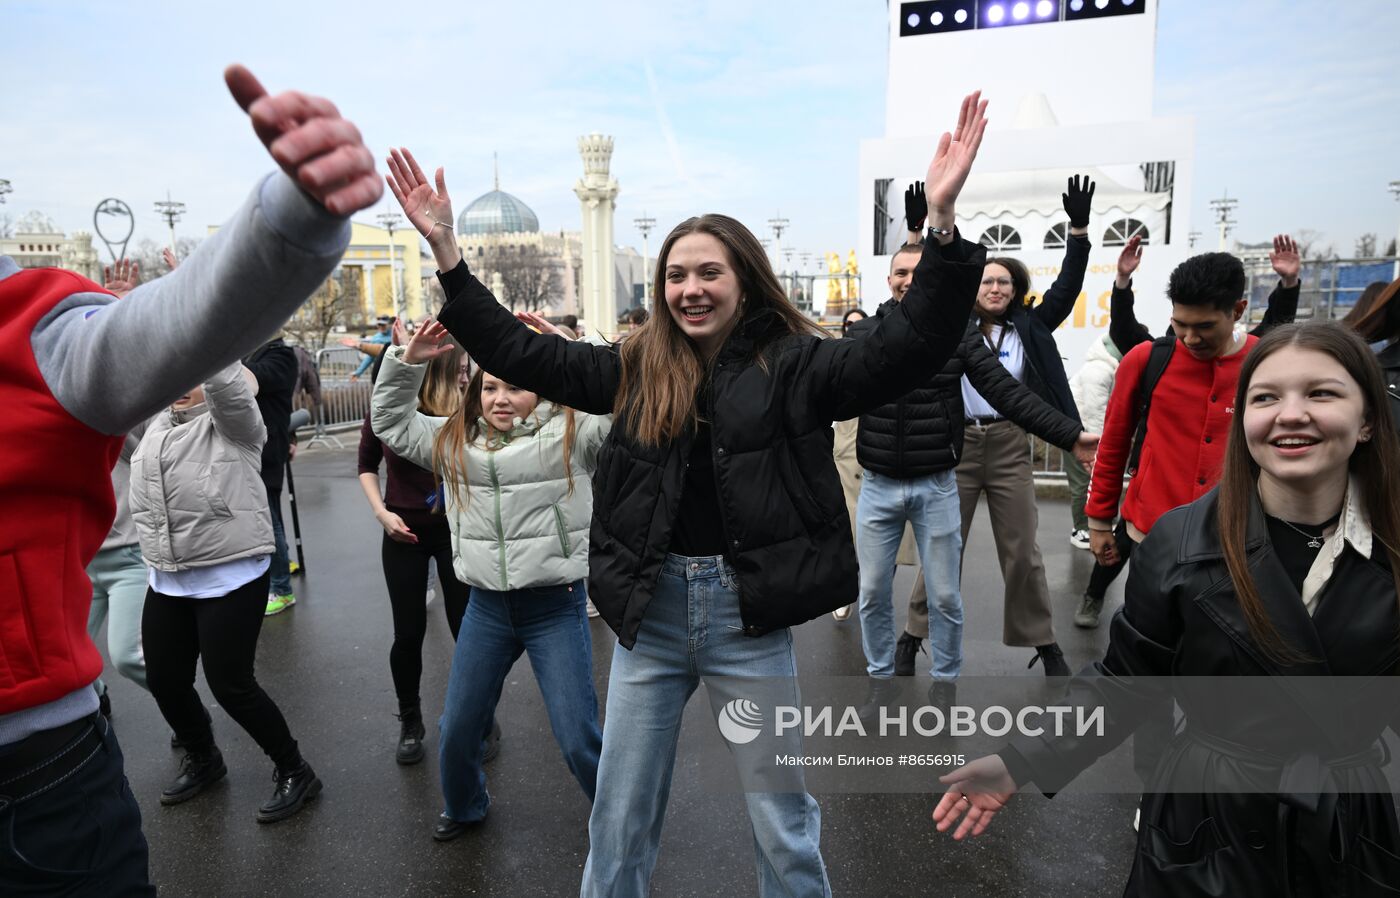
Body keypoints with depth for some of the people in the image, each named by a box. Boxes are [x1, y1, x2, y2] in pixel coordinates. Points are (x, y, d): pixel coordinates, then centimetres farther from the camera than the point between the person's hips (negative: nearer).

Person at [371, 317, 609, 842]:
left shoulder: (569, 432, -6)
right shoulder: (454, 440, 10)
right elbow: (390, 422, 18)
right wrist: (408, 361, 4)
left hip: (556, 605, -4)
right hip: (486, 607, 5)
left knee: (578, 738, 1)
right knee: (458, 728, 17)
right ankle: (464, 806, 47)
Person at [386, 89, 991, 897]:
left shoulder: (791, 363, -5)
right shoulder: (636, 368, 4)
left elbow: (908, 351, -15)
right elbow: (519, 353, 7)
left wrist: (943, 221, -26)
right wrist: (447, 250, 2)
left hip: (749, 610, -3)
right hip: (650, 604, 3)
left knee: (783, 821, 14)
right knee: (620, 818, 19)